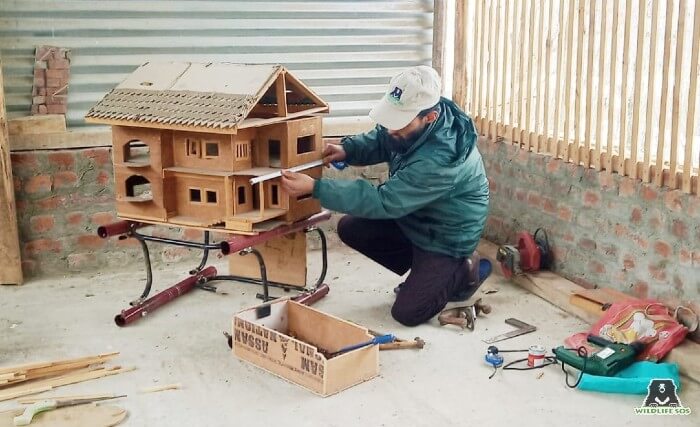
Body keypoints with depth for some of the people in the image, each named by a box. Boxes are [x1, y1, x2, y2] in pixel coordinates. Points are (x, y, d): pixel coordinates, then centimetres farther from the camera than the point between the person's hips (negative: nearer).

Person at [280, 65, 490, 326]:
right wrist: (347, 149, -17)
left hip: (447, 236, -8)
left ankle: (464, 271, 14)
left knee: (407, 312, -10)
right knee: (350, 228, -1)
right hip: (412, 216, 8)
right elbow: (378, 141, 6)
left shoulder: (441, 158, -39)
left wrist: (315, 187, -37)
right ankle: (423, 271, 15)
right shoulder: (410, 121, -15)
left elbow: (384, 202, -36)